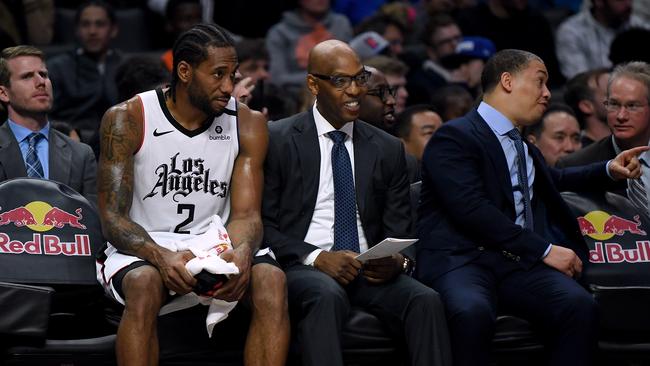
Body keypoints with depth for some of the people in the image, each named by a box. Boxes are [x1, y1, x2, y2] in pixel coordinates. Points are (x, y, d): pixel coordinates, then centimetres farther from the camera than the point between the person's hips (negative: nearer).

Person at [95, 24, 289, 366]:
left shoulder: (247, 123, 3)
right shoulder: (127, 120, -6)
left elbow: (245, 213, -2)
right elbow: (113, 218, -10)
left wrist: (242, 254, -29)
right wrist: (160, 256, -32)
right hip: (145, 251, -3)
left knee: (271, 279, -29)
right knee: (145, 283, -38)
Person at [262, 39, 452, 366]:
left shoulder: (388, 149, 15)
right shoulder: (278, 140, 4)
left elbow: (400, 233, 15)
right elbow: (263, 225, -1)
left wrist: (399, 261, -10)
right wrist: (315, 258, -16)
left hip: (371, 273, 3)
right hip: (304, 267, -3)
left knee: (426, 299, -27)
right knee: (327, 295, -38)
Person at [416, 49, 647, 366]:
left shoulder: (524, 148, 27)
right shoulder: (454, 137, 1)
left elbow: (553, 180, 50)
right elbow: (473, 211, -12)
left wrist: (610, 170, 36)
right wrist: (544, 250, -13)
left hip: (520, 263, 6)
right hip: (462, 260, -6)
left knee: (580, 305, -26)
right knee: (473, 312, -40)